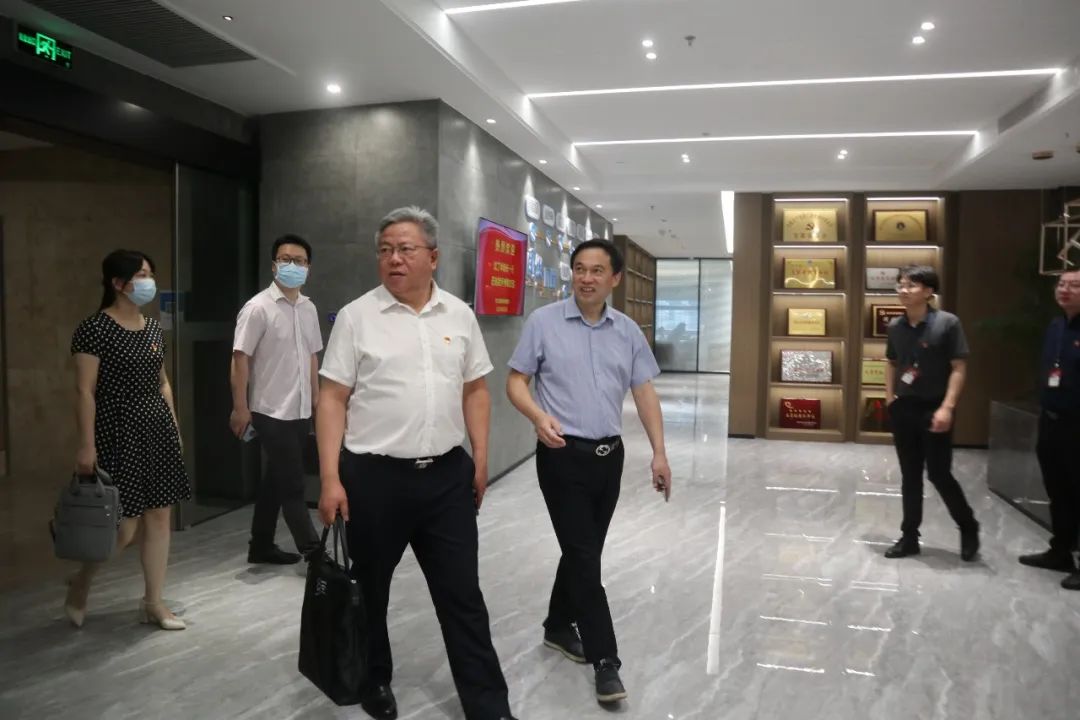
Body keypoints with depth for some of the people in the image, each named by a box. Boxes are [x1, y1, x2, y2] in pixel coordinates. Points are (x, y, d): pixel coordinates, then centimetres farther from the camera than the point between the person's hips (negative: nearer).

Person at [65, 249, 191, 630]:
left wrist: (174, 427, 13)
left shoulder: (153, 328, 10)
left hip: (156, 429, 7)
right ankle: (80, 582, 26)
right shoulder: (94, 328, -10)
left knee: (160, 516, 7)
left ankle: (153, 602, 18)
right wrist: (86, 444, -15)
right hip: (118, 432, -7)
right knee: (125, 524, -4)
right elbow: (85, 391, -12)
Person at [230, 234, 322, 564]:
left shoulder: (309, 308, 9)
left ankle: (261, 546, 27)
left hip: (300, 411, 7)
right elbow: (240, 358, -13)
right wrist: (240, 408, -16)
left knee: (277, 479, 15)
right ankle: (314, 550, 5)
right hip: (271, 411, -7)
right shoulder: (258, 308, -11)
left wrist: (316, 398, 15)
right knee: (292, 483, -3)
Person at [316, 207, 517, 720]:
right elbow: (333, 399, -5)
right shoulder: (356, 316, -3)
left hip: (447, 476, 2)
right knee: (369, 592, 15)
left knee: (463, 595, 8)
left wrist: (480, 459, 6)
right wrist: (330, 479, -10)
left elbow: (475, 391, 11)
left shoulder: (459, 315, 6)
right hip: (374, 477, -2)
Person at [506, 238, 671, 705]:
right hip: (563, 456, -4)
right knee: (583, 555, -2)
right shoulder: (544, 322, -6)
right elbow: (515, 382, -4)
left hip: (609, 455, 5)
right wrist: (539, 417, -23)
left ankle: (559, 627, 37)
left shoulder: (628, 331, 5)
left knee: (585, 551, 16)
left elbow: (644, 392, 7)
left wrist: (659, 453, 1)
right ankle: (605, 660, 7)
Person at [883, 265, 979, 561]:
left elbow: (958, 368, -11)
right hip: (903, 409, 5)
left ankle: (969, 529, 25)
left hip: (933, 409, -5)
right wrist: (890, 399, 7)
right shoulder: (895, 326, 4)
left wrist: (947, 408, -17)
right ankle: (909, 536, 20)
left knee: (939, 474, 0)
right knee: (910, 475, 10)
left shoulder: (947, 323, -10)